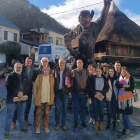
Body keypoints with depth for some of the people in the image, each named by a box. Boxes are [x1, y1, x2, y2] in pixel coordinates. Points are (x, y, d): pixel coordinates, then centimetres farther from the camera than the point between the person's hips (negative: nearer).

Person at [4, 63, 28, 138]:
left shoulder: (24, 77, 10)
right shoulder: (10, 76, -2)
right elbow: (8, 86, -13)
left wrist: (23, 93, -14)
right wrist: (17, 93, -21)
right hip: (12, 99, -4)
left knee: (21, 114, 18)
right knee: (9, 115, 3)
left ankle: (22, 127, 33)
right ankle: (6, 131, 15)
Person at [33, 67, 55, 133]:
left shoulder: (51, 78, 2)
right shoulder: (39, 77, -2)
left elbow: (53, 88, 4)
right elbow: (35, 87, 0)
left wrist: (52, 97, 0)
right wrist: (35, 96, -4)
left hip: (48, 99, 1)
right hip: (39, 98, -1)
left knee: (46, 113, 11)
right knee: (38, 113, 6)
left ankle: (46, 127, 24)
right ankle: (37, 127, 19)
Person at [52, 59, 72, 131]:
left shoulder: (68, 71, 4)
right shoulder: (55, 71, 5)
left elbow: (71, 79, 5)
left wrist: (70, 84, -16)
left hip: (65, 91, 0)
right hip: (57, 91, 0)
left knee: (65, 109, 8)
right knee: (57, 108, 6)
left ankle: (64, 124, 20)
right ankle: (57, 124, 19)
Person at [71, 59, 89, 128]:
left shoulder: (86, 72, 3)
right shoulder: (73, 71, 1)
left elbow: (88, 83, 1)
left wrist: (87, 92, -3)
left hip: (83, 93, 1)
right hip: (75, 93, 0)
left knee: (83, 107, 11)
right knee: (75, 107, 9)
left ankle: (83, 121, 25)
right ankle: (76, 121, 23)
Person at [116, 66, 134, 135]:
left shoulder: (130, 78, -5)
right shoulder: (119, 77, 8)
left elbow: (132, 87, -9)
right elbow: (117, 85, -5)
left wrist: (124, 88, -11)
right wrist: (125, 85, -16)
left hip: (128, 97, -5)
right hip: (121, 97, 5)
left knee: (126, 113, -4)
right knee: (123, 113, 11)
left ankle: (128, 128, 13)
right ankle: (124, 127, 23)